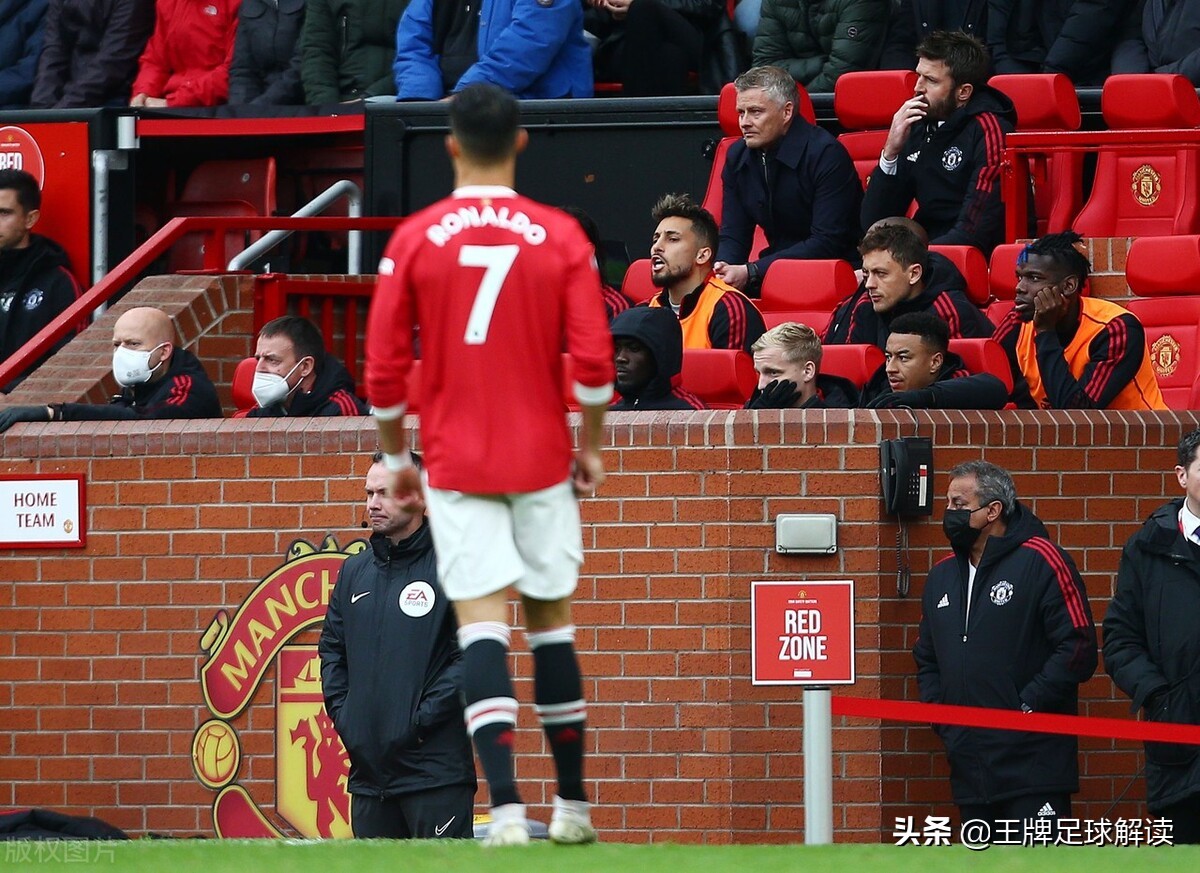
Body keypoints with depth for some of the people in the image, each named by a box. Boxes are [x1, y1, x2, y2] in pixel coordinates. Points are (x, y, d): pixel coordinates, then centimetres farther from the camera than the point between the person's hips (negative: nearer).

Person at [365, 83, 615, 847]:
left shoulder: (415, 239, -3)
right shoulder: (560, 237, -3)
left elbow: (385, 368, -2)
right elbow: (594, 360, -7)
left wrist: (397, 457, 12)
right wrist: (590, 447, 9)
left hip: (456, 464, -1)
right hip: (542, 461, 1)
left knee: (482, 625, -6)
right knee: (551, 620, 13)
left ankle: (506, 807, -21)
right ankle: (573, 806, 20)